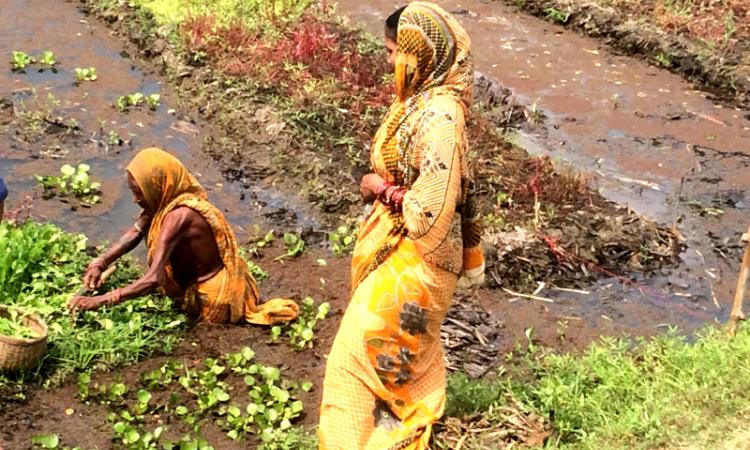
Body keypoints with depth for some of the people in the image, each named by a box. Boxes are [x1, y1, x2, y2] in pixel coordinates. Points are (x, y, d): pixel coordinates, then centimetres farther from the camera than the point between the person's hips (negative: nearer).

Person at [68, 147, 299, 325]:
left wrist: (100, 300, -38)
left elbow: (153, 279, -38)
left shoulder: (178, 216, -33)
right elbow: (135, 232, 2)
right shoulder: (168, 198, -7)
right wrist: (100, 263, -12)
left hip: (212, 297, -8)